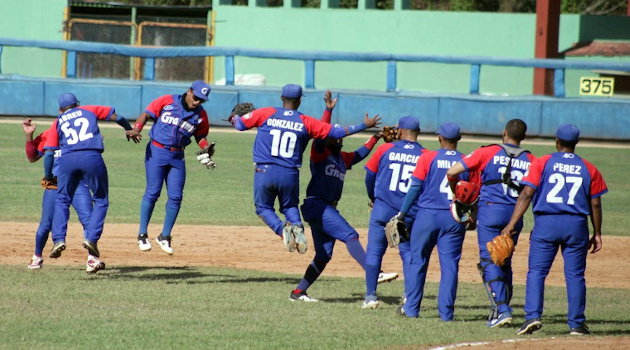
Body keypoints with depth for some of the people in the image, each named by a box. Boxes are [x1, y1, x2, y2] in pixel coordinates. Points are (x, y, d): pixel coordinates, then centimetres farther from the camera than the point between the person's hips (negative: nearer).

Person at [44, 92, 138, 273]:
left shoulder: (58, 122, 23)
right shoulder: (89, 110, 23)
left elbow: (48, 153, 14)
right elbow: (117, 117, 21)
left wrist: (48, 177, 25)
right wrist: (129, 130, 40)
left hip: (67, 159, 1)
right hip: (92, 157, -1)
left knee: (62, 200, 18)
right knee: (101, 200, 13)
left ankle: (59, 239, 1)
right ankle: (91, 239, -3)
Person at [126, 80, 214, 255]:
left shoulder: (200, 115, 4)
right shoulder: (166, 101, -6)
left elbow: (200, 136, 13)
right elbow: (146, 115, -5)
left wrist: (206, 148, -8)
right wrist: (136, 129, -23)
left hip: (177, 157, 4)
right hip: (156, 151, -4)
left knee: (176, 196, 0)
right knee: (153, 192, -7)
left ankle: (165, 236, 14)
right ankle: (142, 235, 4)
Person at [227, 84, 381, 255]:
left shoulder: (265, 114, 0)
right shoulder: (306, 122, 1)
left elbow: (239, 124, 11)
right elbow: (336, 131, 3)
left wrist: (234, 117, 36)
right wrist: (364, 125, 14)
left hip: (264, 172, -1)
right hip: (290, 175, 1)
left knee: (263, 207, 16)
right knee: (290, 206, 23)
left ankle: (282, 229, -14)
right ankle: (297, 227, -9)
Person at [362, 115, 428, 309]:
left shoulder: (385, 149, -1)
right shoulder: (425, 155, -2)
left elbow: (370, 176, 8)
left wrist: (373, 198, 26)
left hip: (382, 208, -1)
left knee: (374, 250, 5)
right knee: (408, 251, 12)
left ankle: (371, 296, 2)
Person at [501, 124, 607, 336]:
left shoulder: (542, 163, 1)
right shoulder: (588, 169, 8)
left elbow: (527, 194, -6)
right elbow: (595, 204, 8)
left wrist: (512, 224, -7)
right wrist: (597, 234, 16)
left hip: (546, 223, -2)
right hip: (577, 225, 2)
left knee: (536, 271, 3)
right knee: (575, 275, 7)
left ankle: (533, 316, -12)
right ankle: (576, 323, 8)